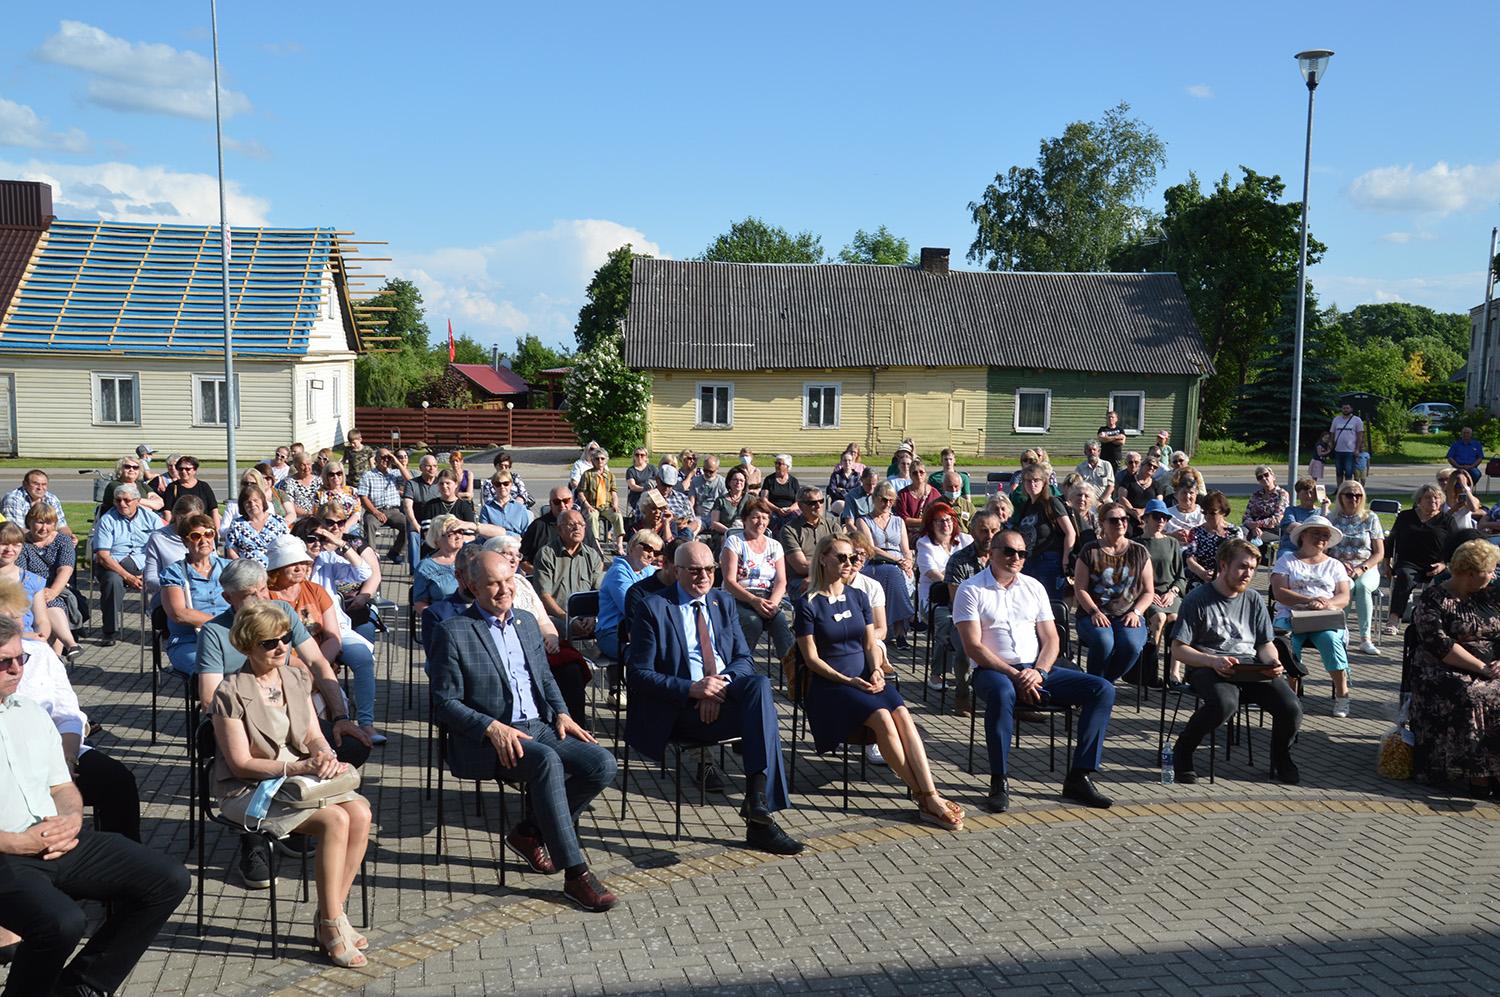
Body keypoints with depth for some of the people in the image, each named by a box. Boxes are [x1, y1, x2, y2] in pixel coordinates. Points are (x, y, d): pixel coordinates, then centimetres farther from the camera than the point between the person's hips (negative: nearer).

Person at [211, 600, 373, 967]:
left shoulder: (297, 678, 7)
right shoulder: (231, 693, -12)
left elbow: (314, 736, 9)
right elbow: (241, 764, -14)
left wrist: (325, 757, -15)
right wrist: (299, 767, -23)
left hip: (301, 777, 6)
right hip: (248, 790, -6)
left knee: (360, 813, -21)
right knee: (335, 820, -28)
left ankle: (331, 915, -9)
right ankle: (332, 926, -14)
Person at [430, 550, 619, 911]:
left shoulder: (527, 621, 15)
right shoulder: (453, 632, -5)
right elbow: (445, 703, -7)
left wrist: (561, 713, 5)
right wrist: (492, 727, -21)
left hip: (539, 727, 7)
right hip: (486, 740, -6)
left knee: (603, 764, -15)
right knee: (547, 761, -35)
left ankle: (530, 832, 4)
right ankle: (575, 874, -28)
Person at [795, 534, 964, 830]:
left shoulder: (858, 597, 13)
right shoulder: (808, 604, -3)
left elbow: (870, 644, 15)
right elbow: (812, 658, -6)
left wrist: (876, 671, -6)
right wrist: (847, 680, -16)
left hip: (866, 678, 5)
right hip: (829, 684, -5)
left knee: (903, 715, -25)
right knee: (882, 717, -30)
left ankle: (931, 797, -31)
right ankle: (923, 797, -22)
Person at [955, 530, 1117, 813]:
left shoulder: (1034, 587, 15)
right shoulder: (971, 590, 0)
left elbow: (1051, 639, 10)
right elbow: (973, 647, -9)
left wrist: (1039, 672, -11)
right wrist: (1015, 675, -17)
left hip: (1036, 670, 5)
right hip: (993, 671, -5)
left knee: (1103, 689, -12)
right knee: (1003, 692, -42)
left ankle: (1078, 778, -12)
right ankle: (999, 783, -29)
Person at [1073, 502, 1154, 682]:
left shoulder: (1139, 552, 12)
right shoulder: (1090, 551, 7)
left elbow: (1148, 591, 11)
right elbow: (1079, 589, 2)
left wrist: (1135, 612, -7)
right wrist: (1094, 612, -13)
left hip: (1128, 615, 2)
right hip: (1094, 615, -1)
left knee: (1131, 645, -31)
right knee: (1103, 641, -35)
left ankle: (1106, 682, -6)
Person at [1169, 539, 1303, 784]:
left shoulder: (1254, 600, 18)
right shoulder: (1198, 599, 0)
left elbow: (1266, 644, 19)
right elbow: (1178, 650, -3)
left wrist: (1273, 662, -6)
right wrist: (1212, 661, -20)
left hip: (1252, 669, 5)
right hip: (1207, 668, -5)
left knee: (1291, 709, -22)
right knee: (1225, 703, -39)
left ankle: (1280, 759, 12)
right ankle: (1181, 752, -12)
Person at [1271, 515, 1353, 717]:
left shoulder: (1334, 565, 22)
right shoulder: (1287, 559, 15)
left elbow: (1344, 597, 9)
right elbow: (1279, 592, 0)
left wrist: (1327, 603, -15)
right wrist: (1308, 600, -16)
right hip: (1290, 616, -1)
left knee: (1330, 639, -33)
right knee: (1288, 642, -34)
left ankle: (1342, 694, -21)